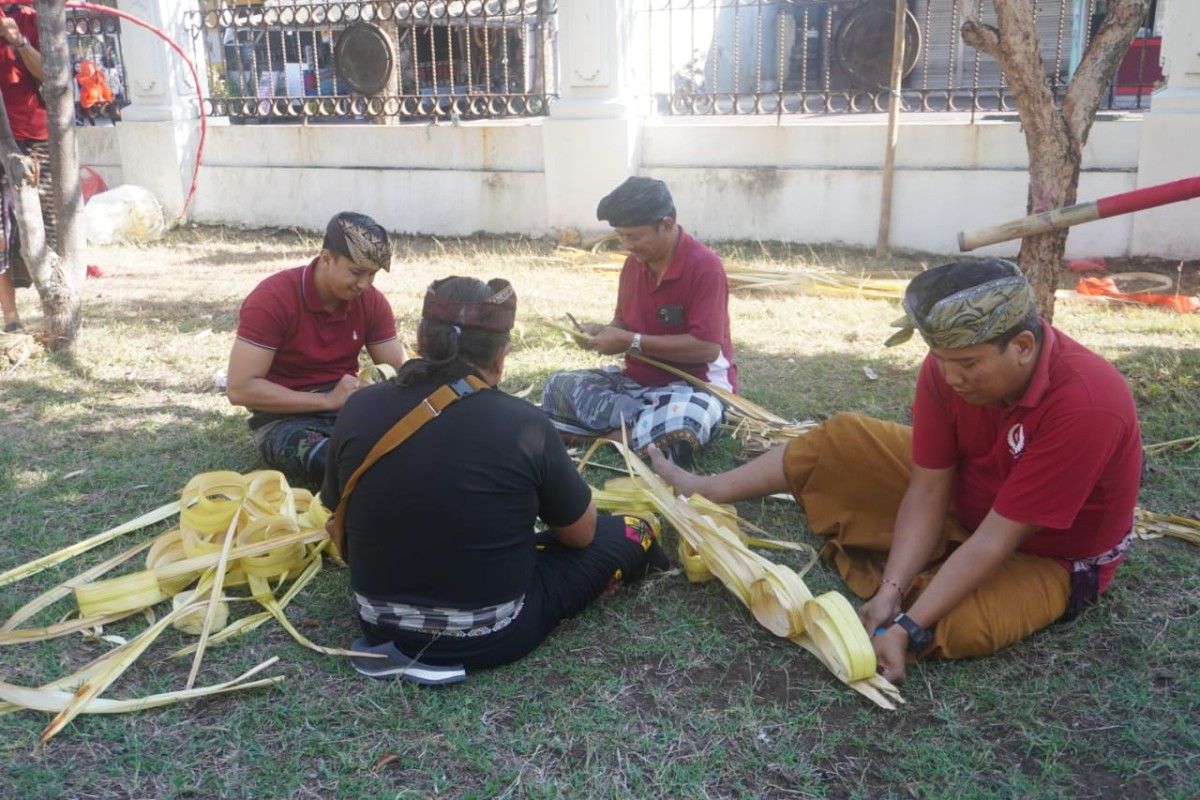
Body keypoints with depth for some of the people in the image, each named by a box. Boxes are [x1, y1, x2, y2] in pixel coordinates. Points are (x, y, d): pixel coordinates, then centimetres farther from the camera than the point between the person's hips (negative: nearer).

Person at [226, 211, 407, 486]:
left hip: (349, 406, 5)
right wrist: (327, 400, -24)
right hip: (285, 416, -4)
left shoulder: (372, 301, -1)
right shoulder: (272, 298, -16)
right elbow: (240, 388, -19)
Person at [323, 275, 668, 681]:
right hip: (487, 638, -4)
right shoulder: (523, 423, -19)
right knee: (630, 531, 10)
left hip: (380, 624, 4)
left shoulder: (358, 409, -10)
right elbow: (581, 534, -3)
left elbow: (339, 518, 7)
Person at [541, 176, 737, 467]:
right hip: (639, 379, 7)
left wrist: (632, 342, -23)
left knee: (679, 417, -41)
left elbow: (707, 348, -25)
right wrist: (603, 332, -9)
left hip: (696, 385, -7)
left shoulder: (704, 267, -18)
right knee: (558, 386, -7)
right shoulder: (634, 262, 3)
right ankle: (647, 425, -19)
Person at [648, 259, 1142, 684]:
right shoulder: (952, 363, -21)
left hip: (1048, 555, -5)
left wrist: (908, 628, -38)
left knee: (959, 627, -33)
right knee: (841, 439, -3)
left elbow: (997, 539, -36)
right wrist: (891, 589, -28)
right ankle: (708, 492, 5)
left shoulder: (1085, 406, -38)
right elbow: (928, 490, -18)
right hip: (962, 498, 5)